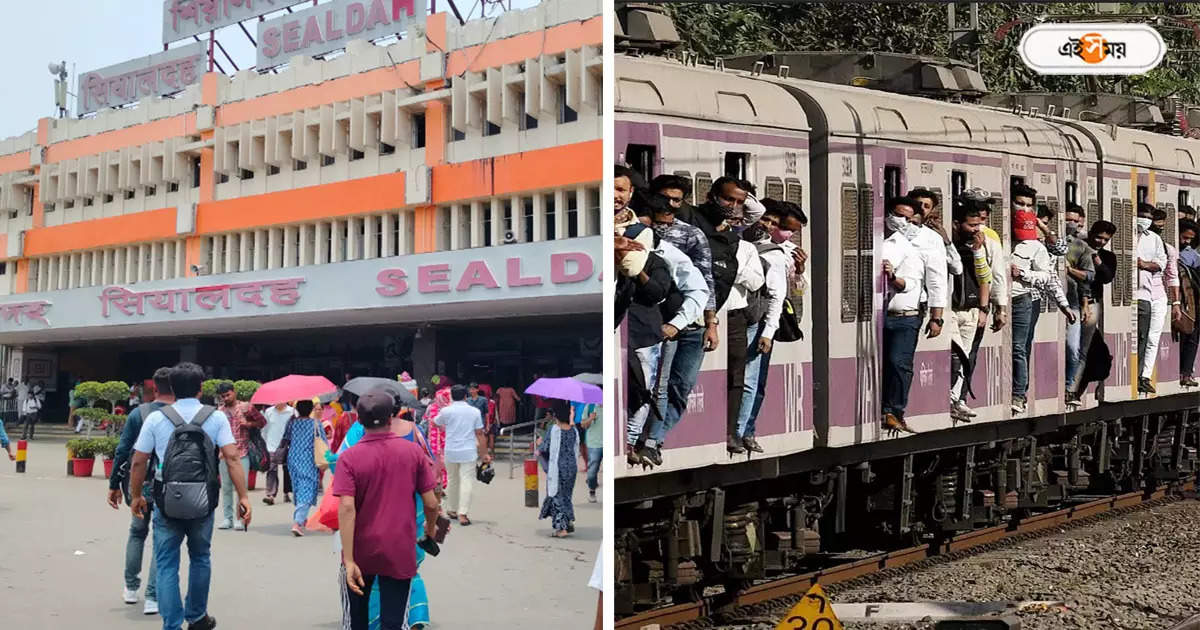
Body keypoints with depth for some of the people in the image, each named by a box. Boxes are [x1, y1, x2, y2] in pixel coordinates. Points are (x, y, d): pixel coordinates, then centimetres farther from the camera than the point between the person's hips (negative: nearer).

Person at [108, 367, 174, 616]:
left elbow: (122, 450, -2)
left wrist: (114, 484, 6)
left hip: (139, 483, 2)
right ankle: (153, 598, 3)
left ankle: (131, 588, 30)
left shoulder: (138, 413, -3)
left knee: (137, 532, 25)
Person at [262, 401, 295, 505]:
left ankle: (287, 493, 21)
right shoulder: (268, 412, 7)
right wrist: (264, 442, 13)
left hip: (287, 446, 0)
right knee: (271, 470, -10)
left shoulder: (292, 412, -1)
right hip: (271, 447, 1)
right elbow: (264, 428, 15)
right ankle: (270, 495, -16)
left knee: (287, 470, 8)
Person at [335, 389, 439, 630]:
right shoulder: (413, 452, -6)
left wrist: (349, 560, -20)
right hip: (399, 554, 0)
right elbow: (431, 502, -3)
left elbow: (347, 508, -19)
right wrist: (431, 527, 18)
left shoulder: (349, 458, -10)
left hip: (361, 553, 0)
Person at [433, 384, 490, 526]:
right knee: (467, 482, -3)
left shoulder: (446, 411, -1)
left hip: (451, 452, 1)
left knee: (452, 481, 16)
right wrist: (484, 454, 7)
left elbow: (436, 424, 16)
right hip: (469, 452, -1)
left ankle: (451, 510, 27)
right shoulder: (474, 411, 1)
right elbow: (480, 434, 1)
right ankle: (462, 514, -11)